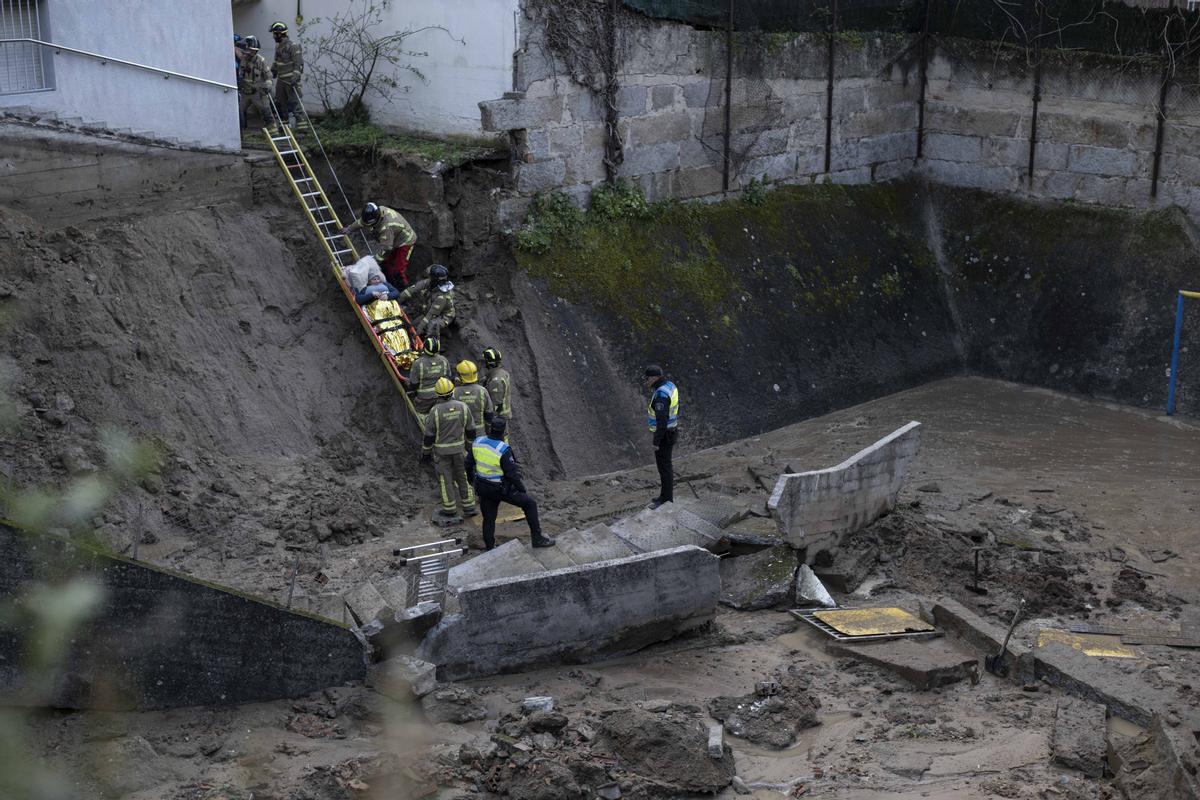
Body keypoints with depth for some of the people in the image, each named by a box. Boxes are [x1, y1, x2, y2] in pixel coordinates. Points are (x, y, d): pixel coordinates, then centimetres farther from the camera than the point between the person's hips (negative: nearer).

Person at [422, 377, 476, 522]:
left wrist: (425, 453, 1)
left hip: (441, 451, -3)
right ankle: (469, 508, 21)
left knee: (445, 479, 9)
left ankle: (450, 510, 18)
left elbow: (429, 435, -12)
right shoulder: (462, 407, -10)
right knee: (462, 477, 16)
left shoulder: (435, 411, -20)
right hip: (459, 449, 3)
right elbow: (470, 430, -1)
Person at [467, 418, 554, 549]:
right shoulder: (503, 450, -26)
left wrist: (473, 475, 23)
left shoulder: (478, 442, -9)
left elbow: (469, 463, 4)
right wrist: (522, 489, -3)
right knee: (530, 504, 9)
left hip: (483, 488, 6)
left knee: (489, 519, 19)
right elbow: (512, 473, -19)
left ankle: (489, 549, 27)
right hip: (501, 489, -6)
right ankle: (537, 538, 11)